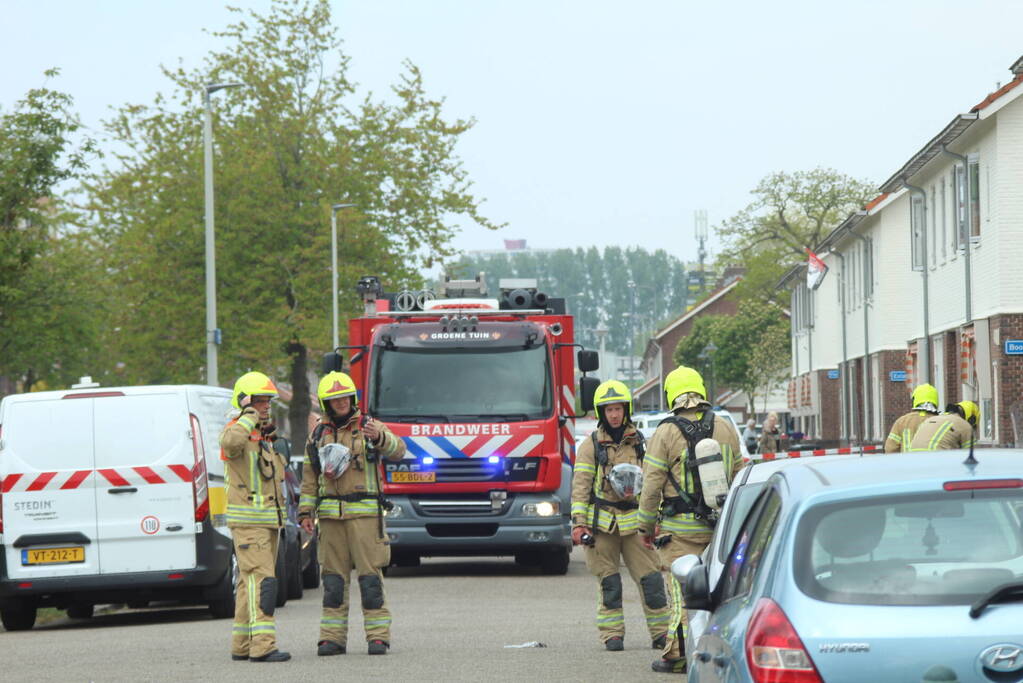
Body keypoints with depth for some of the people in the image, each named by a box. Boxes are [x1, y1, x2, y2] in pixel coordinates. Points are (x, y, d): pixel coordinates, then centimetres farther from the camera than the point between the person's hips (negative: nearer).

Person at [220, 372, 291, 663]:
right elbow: (231, 443, -38)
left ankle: (242, 646, 14)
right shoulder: (236, 430, -10)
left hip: (269, 520, 9)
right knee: (261, 581, -17)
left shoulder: (265, 436, 20)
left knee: (250, 582, 11)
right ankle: (263, 645, -23)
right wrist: (250, 417, -24)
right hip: (248, 521, -9)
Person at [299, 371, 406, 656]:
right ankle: (332, 638, 6)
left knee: (370, 574, -6)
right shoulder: (318, 434, 12)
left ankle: (378, 636, -3)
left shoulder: (368, 427, 2)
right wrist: (305, 513, 6)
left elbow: (397, 451, -14)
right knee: (333, 577, 3)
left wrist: (379, 437, -35)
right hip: (331, 515, 3)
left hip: (365, 513, -3)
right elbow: (309, 478, 15)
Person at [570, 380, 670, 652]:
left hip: (634, 521, 1)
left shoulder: (640, 442, 11)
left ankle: (661, 632, 3)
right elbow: (580, 486, 0)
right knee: (609, 583, 1)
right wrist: (578, 523, -8)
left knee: (651, 579, -4)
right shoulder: (591, 446, 5)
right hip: (601, 523, -1)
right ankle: (612, 634, 8)